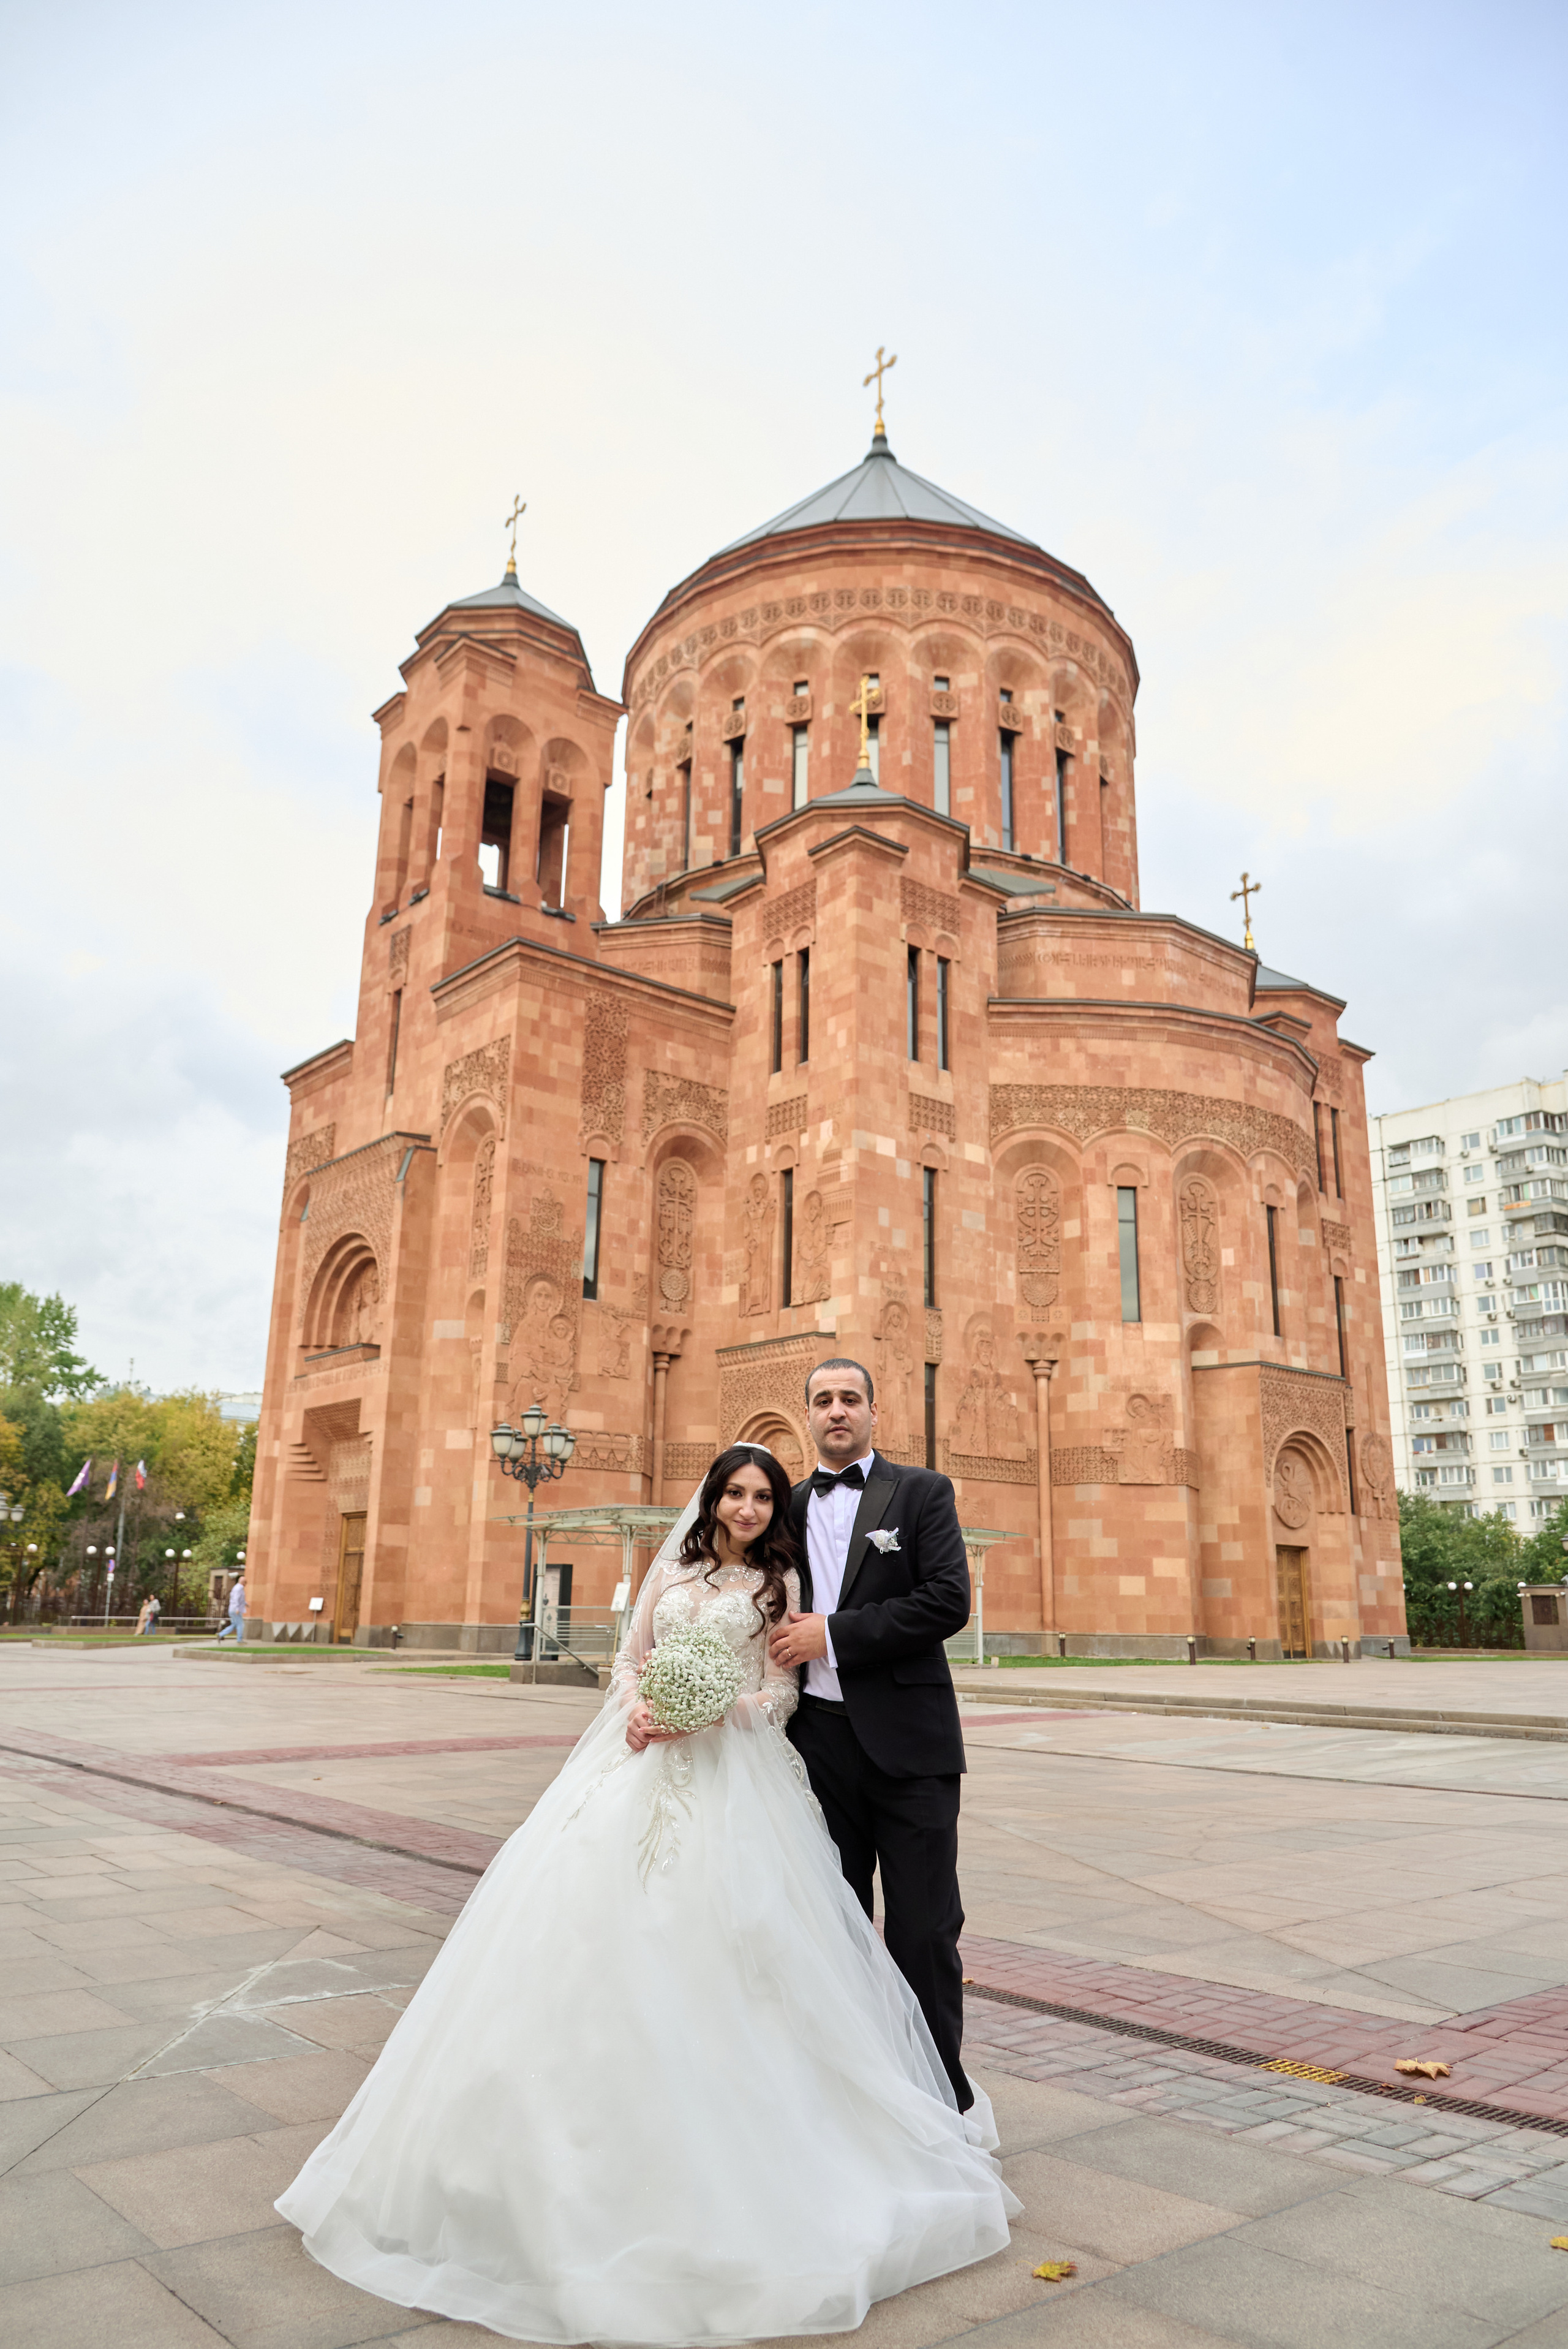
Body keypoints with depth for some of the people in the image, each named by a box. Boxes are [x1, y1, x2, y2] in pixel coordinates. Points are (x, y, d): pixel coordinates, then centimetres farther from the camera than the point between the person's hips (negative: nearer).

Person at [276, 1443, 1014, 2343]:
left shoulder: (780, 1582, 3)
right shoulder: (671, 1571, 14)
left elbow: (782, 1692, -2)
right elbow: (628, 1659, 14)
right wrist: (637, 1707, -7)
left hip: (733, 1776, -4)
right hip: (642, 1763, 4)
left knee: (713, 1943, -7)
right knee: (599, 1920, -2)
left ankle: (730, 2144, 10)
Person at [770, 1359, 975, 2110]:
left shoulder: (921, 1492, 0)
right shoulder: (788, 1507, 12)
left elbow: (948, 1601, -13)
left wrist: (833, 1635, -15)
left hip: (907, 1744, -4)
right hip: (821, 1743, 4)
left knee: (924, 1930, 3)